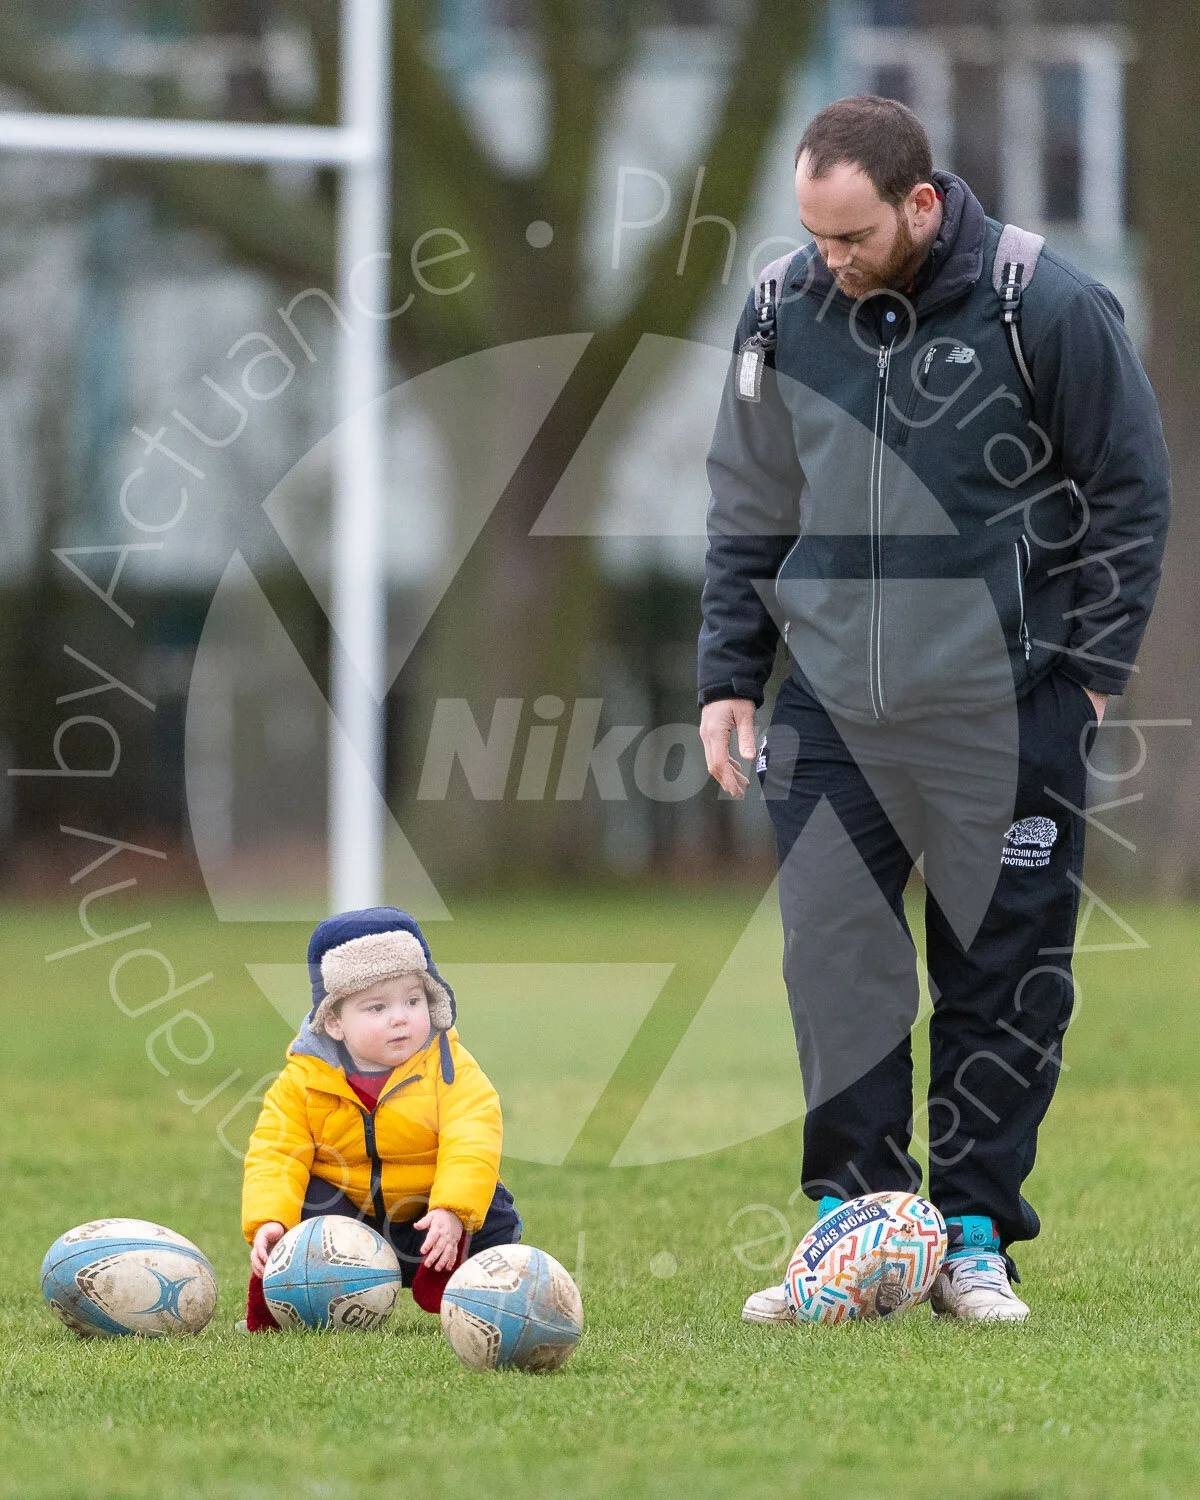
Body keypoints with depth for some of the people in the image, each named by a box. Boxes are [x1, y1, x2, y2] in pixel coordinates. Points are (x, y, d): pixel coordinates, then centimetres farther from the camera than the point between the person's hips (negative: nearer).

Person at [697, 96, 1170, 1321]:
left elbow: (1131, 495, -1)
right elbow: (747, 513, 15)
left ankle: (973, 1238, 11)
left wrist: (1090, 670, -5)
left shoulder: (1048, 309, -8)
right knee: (834, 969, -2)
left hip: (1003, 714, -3)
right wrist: (728, 675, 9)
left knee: (1001, 979, 2)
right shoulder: (786, 312, 5)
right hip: (830, 710, 3)